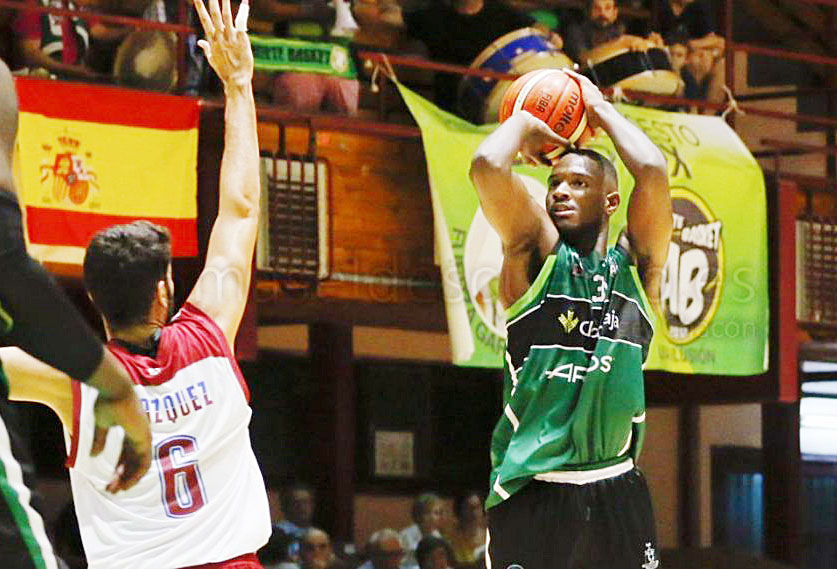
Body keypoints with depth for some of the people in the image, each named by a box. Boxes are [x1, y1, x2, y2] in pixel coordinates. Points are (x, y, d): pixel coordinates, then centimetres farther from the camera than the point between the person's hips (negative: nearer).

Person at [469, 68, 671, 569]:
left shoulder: (636, 266, 9)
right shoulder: (537, 257, 3)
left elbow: (652, 171, -7)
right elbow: (487, 166, -12)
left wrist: (602, 109, 7)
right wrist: (524, 124, 8)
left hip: (617, 492, 3)